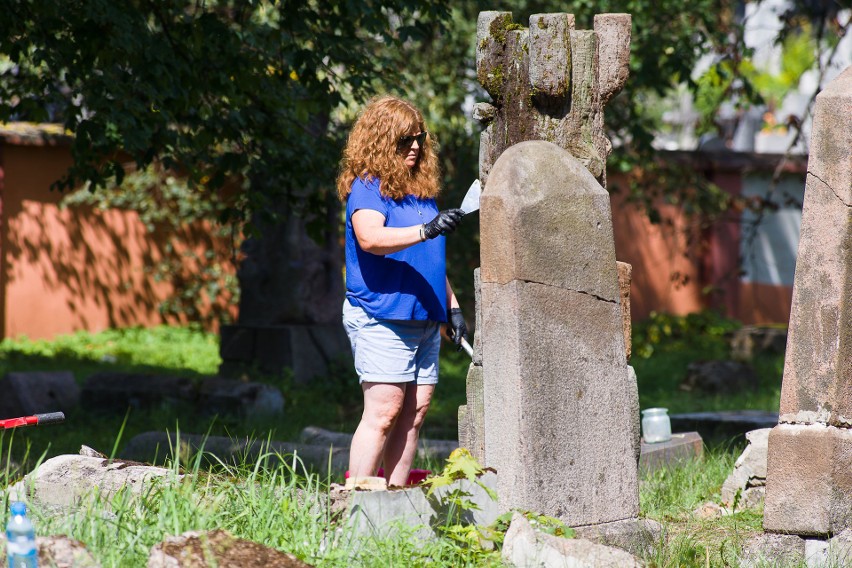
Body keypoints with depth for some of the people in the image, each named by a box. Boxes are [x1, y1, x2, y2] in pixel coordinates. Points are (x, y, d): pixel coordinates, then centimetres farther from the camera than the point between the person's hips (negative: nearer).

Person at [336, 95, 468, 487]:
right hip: (381, 318, -8)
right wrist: (425, 230, -38)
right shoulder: (367, 187, -7)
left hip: (424, 321, 8)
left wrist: (452, 306, 24)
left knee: (415, 411, 5)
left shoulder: (421, 189, 18)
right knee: (383, 412, -12)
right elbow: (370, 238, -26)